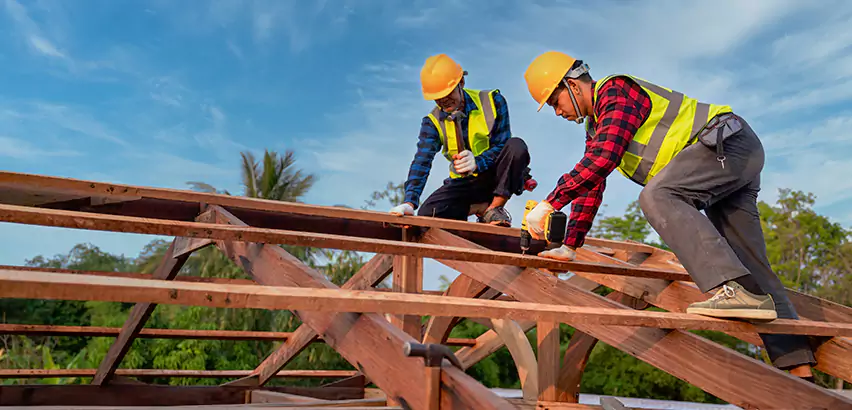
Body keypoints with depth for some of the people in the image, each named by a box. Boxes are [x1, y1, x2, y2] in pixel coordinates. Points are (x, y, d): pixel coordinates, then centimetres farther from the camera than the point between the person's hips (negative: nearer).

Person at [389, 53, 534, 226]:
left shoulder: (491, 101, -9)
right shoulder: (433, 122, -5)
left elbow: (502, 145, -12)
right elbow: (422, 161, -18)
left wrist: (477, 162, -33)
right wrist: (409, 202, -34)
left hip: (497, 176, -1)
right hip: (465, 183, 1)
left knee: (516, 146, -32)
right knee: (427, 213, -22)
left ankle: (495, 208, -19)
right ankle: (480, 207, 0)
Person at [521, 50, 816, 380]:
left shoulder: (615, 91, -12)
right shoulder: (595, 127, 19)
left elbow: (602, 160, -27)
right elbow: (591, 183, 19)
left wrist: (548, 205, -26)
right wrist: (570, 246, 14)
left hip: (729, 142, -10)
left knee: (657, 196, -31)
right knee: (748, 261, 2)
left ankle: (738, 291, -44)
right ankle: (800, 368, -1)